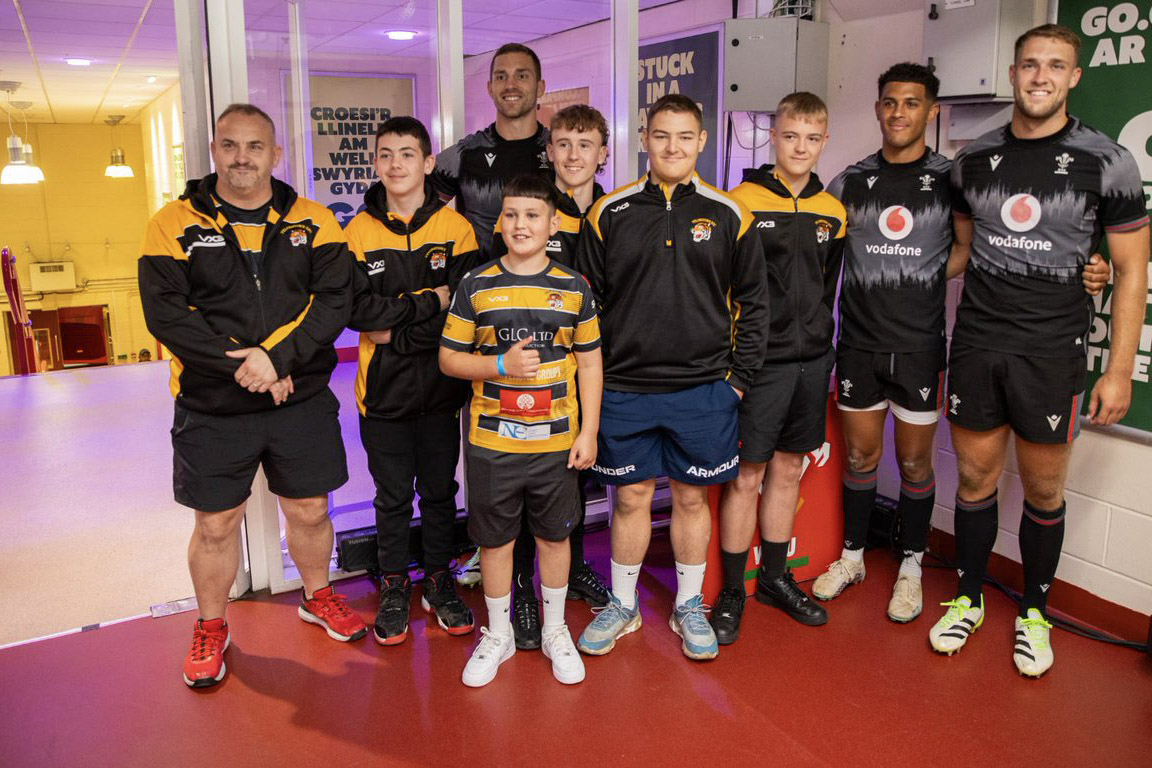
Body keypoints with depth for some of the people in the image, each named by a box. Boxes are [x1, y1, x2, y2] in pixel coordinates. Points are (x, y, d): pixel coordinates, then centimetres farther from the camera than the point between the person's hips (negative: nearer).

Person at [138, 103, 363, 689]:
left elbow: (334, 301, -7)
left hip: (302, 400, 1)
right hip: (212, 408, -1)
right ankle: (211, 627, 32)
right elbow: (166, 314, -11)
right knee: (216, 524, 10)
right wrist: (240, 364, -20)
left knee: (309, 510, 14)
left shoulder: (313, 222, 2)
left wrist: (279, 357, -21)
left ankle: (317, 596, 39)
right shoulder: (173, 223, -2)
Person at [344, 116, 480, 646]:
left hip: (440, 388, 0)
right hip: (383, 390, 0)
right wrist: (428, 302, -18)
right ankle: (394, 587, 29)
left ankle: (439, 581, 31)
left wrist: (394, 331, -14)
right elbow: (355, 308, -12)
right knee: (392, 496, 12)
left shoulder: (455, 228, -3)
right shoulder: (359, 231, -1)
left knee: (440, 491, 14)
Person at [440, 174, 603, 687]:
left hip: (557, 440, 1)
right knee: (494, 541, 12)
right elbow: (449, 358, 1)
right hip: (491, 441, 0)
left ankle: (556, 631, 34)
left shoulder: (574, 288, 1)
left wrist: (588, 432, 0)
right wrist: (502, 365, -16)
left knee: (554, 536, 14)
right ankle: (498, 635, 32)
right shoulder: (476, 287, -2)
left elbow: (589, 364, 5)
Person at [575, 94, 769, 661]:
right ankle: (622, 605, 29)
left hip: (703, 388, 0)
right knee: (630, 496, 10)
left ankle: (689, 606, 30)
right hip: (624, 387, 0)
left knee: (692, 496, 12)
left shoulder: (728, 215, 2)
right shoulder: (608, 213, 2)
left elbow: (751, 301, 6)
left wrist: (740, 377, 2)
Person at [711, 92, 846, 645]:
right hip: (760, 361, -5)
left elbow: (828, 288, 16)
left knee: (789, 469, 14)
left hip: (811, 360, 5)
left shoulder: (832, 212, 8)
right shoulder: (742, 202, -7)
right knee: (746, 475, 1)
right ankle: (731, 591, 15)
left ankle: (775, 577, 29)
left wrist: (820, 349, 12)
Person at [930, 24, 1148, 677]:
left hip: (1052, 353, -2)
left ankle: (1035, 613, 29)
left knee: (1044, 491, 9)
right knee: (976, 478, 11)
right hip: (976, 346, 3)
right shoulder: (974, 159, 6)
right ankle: (968, 601, 29)